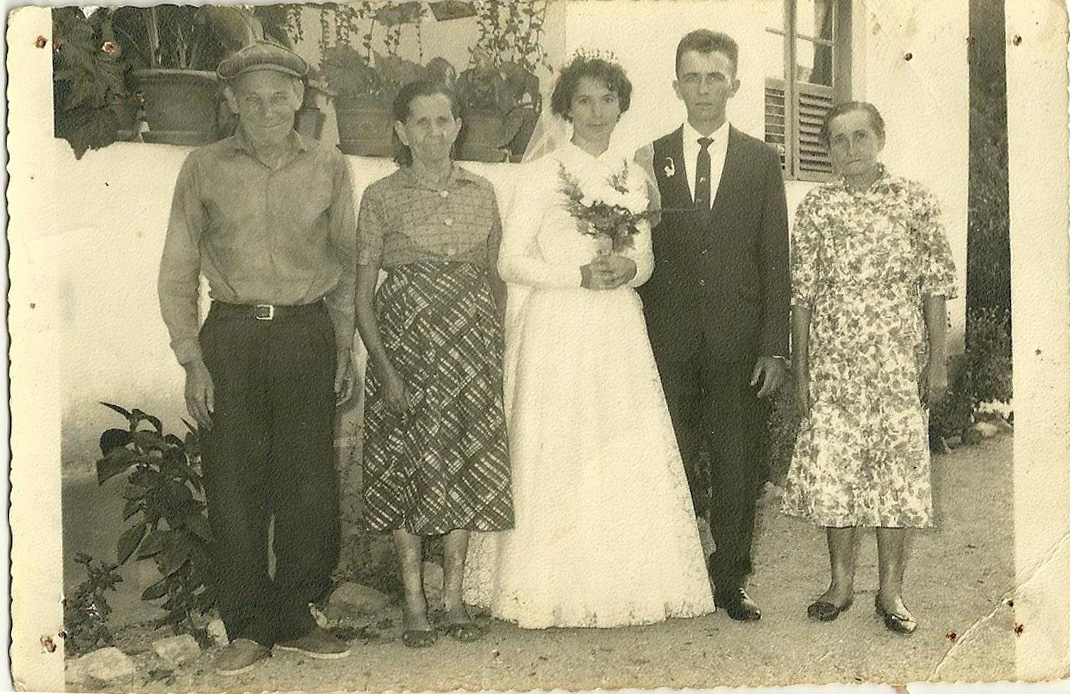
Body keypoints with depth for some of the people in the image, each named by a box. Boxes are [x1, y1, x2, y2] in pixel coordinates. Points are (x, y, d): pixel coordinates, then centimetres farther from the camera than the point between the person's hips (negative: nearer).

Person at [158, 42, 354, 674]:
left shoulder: (329, 168, 7)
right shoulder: (204, 169, 4)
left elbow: (346, 265, 14)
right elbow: (177, 272, 7)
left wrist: (345, 348, 8)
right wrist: (192, 360, -1)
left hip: (308, 334, 1)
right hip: (230, 338, 0)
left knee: (309, 481, 1)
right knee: (235, 486, 0)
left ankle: (296, 618, 17)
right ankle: (248, 627, 14)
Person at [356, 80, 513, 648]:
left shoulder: (480, 192, 8)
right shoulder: (382, 196, -1)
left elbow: (496, 276, 13)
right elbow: (363, 292, -3)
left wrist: (497, 346, 2)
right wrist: (384, 368, -12)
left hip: (470, 346, 3)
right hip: (405, 343, -3)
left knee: (467, 465, 5)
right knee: (408, 467, 2)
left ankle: (454, 598, 18)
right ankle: (414, 603, 14)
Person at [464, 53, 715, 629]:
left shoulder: (633, 177, 13)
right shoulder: (541, 174, 1)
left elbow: (645, 258, 16)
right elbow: (511, 262, -3)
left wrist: (628, 268, -8)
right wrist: (579, 275, -15)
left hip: (618, 330, 4)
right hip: (558, 330, -3)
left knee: (626, 456, 2)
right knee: (554, 457, -2)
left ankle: (625, 580, 13)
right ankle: (551, 588, 8)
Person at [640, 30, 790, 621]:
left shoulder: (761, 161, 7)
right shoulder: (650, 159, 8)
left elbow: (775, 259, 4)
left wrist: (774, 347, -2)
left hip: (738, 339, 0)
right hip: (668, 339, 0)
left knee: (736, 463, 5)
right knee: (673, 460, 3)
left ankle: (731, 579, 18)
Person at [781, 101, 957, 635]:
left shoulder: (914, 200, 2)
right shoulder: (816, 207, 4)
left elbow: (937, 281, 2)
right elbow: (802, 292, 4)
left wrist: (937, 359, -2)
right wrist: (800, 369, 2)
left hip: (900, 360, -1)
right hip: (833, 360, 1)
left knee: (898, 466, 2)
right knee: (832, 466, 3)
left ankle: (890, 590, 15)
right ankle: (841, 582, 19)